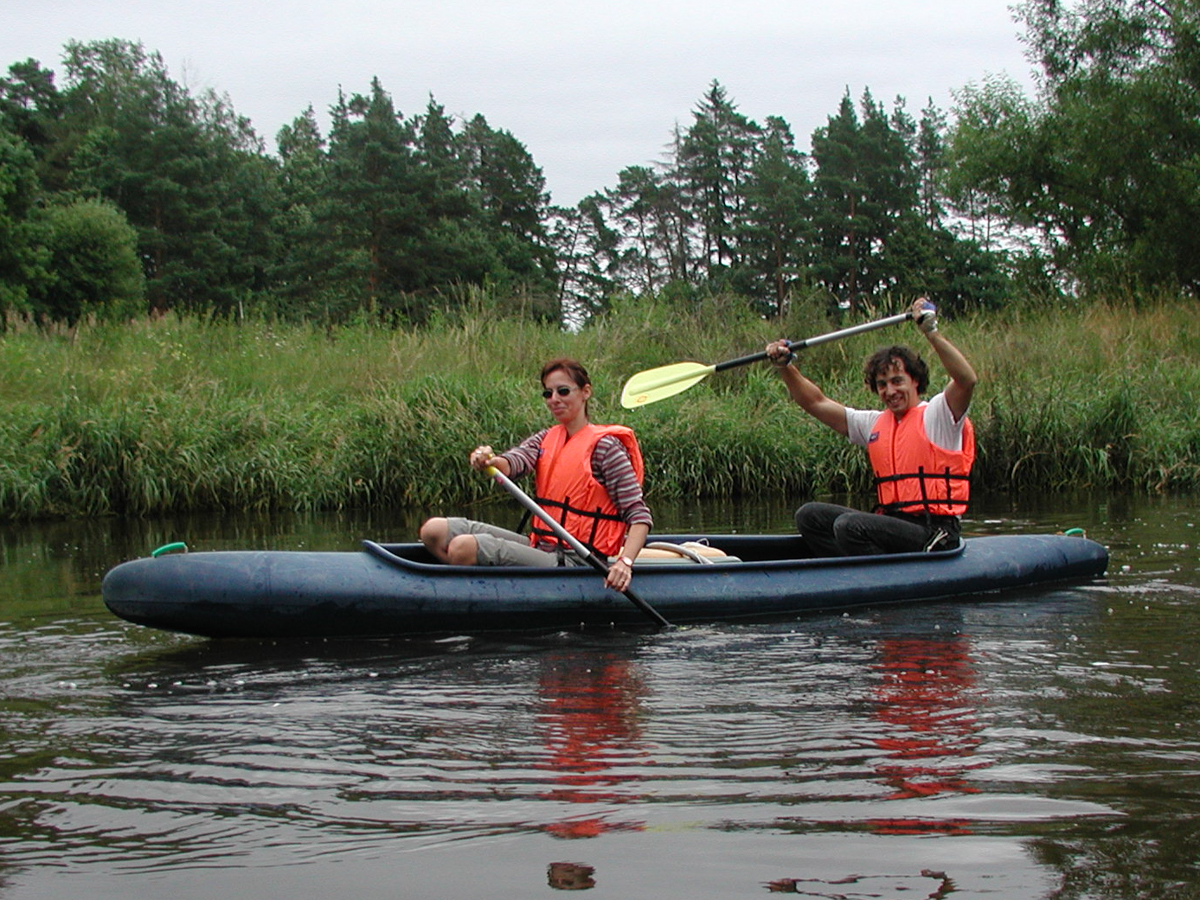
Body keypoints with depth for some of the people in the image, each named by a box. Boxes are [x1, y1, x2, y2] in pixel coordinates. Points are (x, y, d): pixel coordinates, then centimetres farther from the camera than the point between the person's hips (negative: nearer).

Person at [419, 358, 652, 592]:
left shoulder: (604, 446, -8)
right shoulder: (546, 439, 14)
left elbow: (640, 514, -13)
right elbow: (515, 463, -8)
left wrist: (625, 562, -29)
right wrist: (489, 461, -32)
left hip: (573, 562, -8)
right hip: (540, 547, 8)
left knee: (464, 547, -25)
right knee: (434, 530, 0)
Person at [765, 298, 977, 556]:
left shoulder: (936, 414, -1)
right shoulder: (875, 424, 18)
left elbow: (967, 380, -22)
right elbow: (816, 403, 20)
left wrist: (931, 331, -29)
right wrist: (786, 367, 7)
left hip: (934, 532, -8)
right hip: (894, 523, 8)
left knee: (850, 525, -29)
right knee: (809, 516, -2)